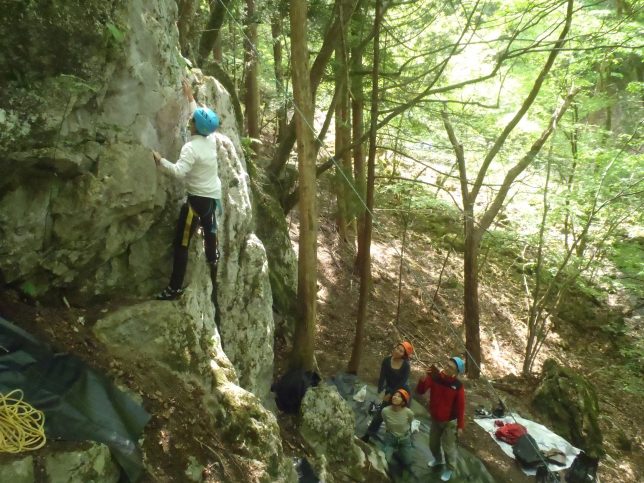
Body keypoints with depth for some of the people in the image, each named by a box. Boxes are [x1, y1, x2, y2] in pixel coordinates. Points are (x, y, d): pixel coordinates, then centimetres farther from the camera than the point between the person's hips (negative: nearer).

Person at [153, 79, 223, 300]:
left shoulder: (191, 147, -20)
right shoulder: (211, 141, 2)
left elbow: (179, 171, -32)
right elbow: (201, 116, 20)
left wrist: (160, 161, -20)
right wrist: (190, 97, 27)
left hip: (198, 198, -8)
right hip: (213, 195, 8)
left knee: (181, 243, -5)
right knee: (209, 226, 31)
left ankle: (175, 288, -5)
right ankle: (213, 260, 53)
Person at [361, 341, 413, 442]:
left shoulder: (406, 365, -21)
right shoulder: (386, 361, -15)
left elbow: (403, 382, -20)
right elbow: (382, 377, -17)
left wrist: (391, 394, -21)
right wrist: (381, 391, -30)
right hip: (389, 390, 2)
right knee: (381, 413, 4)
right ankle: (368, 435, 14)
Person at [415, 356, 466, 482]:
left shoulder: (458, 386, -23)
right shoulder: (435, 377, -17)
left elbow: (460, 407, -16)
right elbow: (420, 391, -19)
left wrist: (460, 426, -12)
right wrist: (425, 378, -36)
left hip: (449, 422, -4)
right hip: (435, 419, 4)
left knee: (448, 446, 12)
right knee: (433, 444, 23)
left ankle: (450, 468, 39)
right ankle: (438, 459, 53)